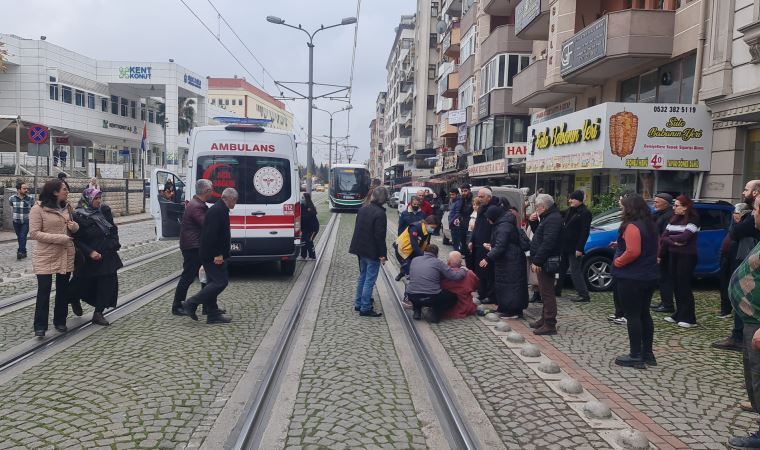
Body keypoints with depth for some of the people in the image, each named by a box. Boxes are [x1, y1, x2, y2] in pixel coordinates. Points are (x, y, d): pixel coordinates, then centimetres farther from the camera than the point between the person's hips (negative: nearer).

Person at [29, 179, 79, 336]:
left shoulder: (67, 207, 10)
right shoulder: (38, 209, -10)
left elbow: (74, 228, 19)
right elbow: (34, 233, -15)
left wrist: (74, 226, -6)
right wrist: (59, 238, -21)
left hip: (66, 255, 6)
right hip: (45, 256, -6)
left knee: (63, 288, 12)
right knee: (44, 290, -5)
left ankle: (60, 321, 24)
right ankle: (40, 326, 4)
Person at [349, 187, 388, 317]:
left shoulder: (363, 209, 5)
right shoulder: (380, 213, -20)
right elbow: (380, 236, -20)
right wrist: (382, 254, -14)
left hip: (361, 249, 8)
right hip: (372, 251, -8)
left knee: (362, 277, 19)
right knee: (370, 280, -1)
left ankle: (358, 304, 27)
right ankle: (365, 309, 4)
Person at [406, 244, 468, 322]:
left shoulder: (414, 260, 10)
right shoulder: (438, 262, -1)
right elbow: (455, 276, -5)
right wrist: (464, 271, 16)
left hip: (412, 296, 3)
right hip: (431, 297, -3)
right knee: (453, 297, 22)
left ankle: (417, 311, 19)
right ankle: (435, 314, 5)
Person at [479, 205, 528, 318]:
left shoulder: (504, 226, -20)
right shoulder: (502, 224, 13)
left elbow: (500, 247, -25)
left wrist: (488, 258, -23)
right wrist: (491, 246, 17)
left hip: (511, 261, -11)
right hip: (506, 260, 11)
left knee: (510, 284, -5)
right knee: (503, 283, 14)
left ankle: (514, 311, 2)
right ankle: (504, 308, 23)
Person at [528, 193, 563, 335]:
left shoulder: (553, 219, -17)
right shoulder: (548, 217, 17)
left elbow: (547, 243, -25)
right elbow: (539, 234, 26)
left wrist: (537, 261, -24)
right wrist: (533, 222, 9)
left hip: (546, 262, -11)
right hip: (543, 261, 11)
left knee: (547, 293, -8)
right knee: (545, 292, 17)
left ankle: (550, 325, -5)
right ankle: (545, 319, 28)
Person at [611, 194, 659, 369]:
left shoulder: (632, 227, -18)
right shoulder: (651, 225, 11)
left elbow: (633, 252, -27)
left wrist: (617, 262, -12)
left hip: (631, 278, -9)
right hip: (649, 277, 9)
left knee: (632, 316, -2)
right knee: (644, 314, 16)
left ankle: (636, 356, 4)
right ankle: (647, 353, 23)